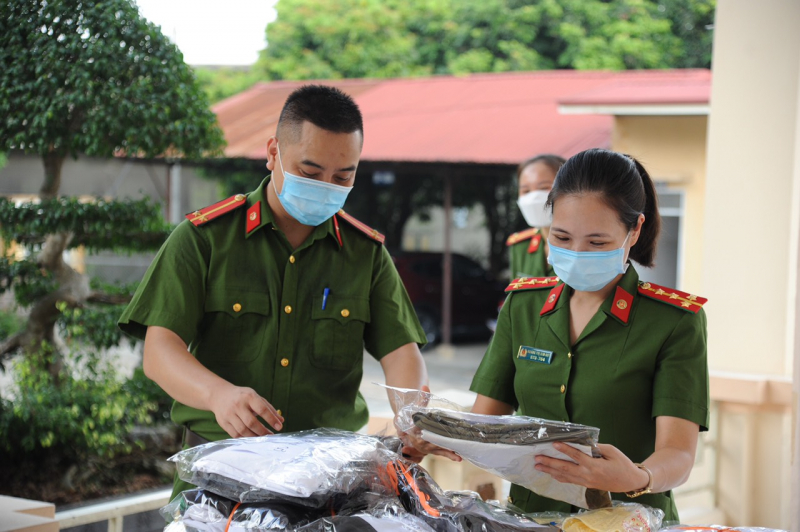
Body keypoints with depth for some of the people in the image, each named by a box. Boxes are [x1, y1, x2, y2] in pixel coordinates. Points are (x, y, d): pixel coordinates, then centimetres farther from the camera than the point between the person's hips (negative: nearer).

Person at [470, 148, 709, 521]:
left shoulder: (675, 321, -3)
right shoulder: (522, 304, 10)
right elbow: (485, 417, 9)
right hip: (528, 514, 5)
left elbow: (678, 454, -12)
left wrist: (637, 479, -33)